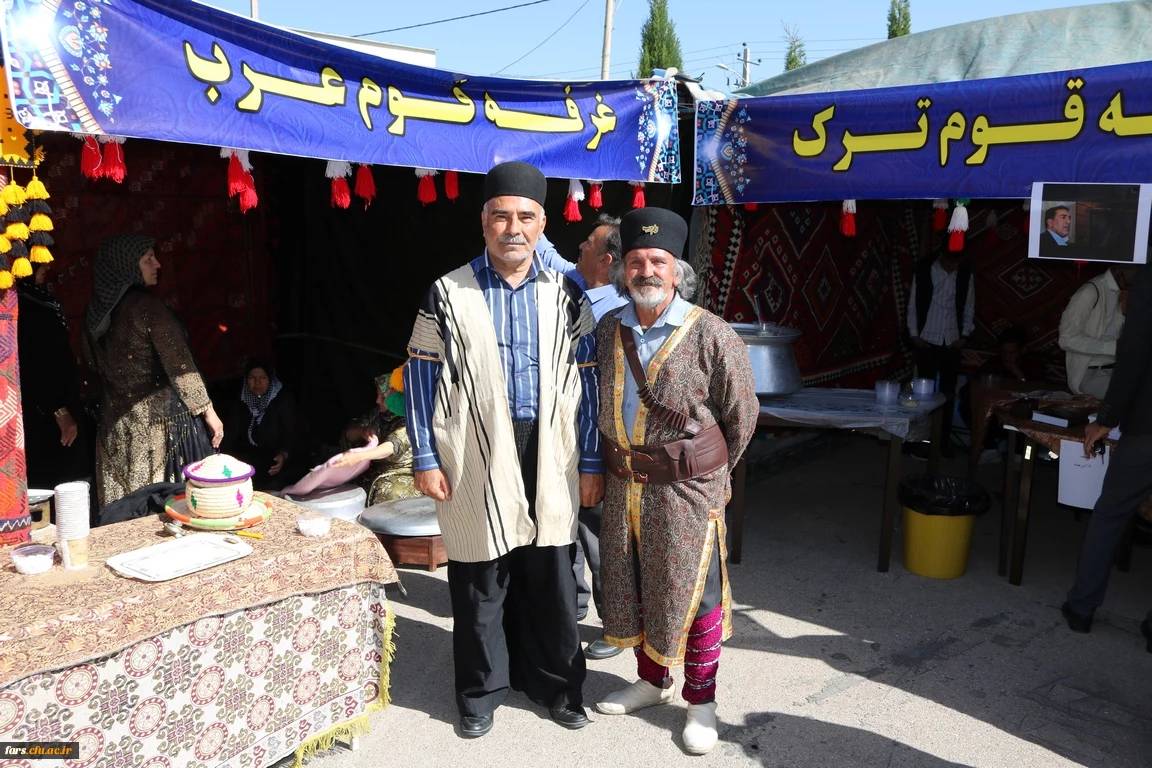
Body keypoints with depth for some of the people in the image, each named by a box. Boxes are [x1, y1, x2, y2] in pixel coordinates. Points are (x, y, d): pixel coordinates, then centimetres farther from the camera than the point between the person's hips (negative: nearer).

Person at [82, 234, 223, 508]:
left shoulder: (96, 312, 6)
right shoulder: (147, 306, -14)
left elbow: (95, 368, 14)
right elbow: (179, 365, -15)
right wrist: (208, 411, -8)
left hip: (116, 424, 7)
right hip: (161, 420, -7)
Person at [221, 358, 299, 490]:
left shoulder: (284, 400, 0)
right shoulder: (240, 402, 13)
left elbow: (290, 435, -9)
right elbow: (231, 433, 4)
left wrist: (283, 456, -29)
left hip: (274, 459, -3)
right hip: (246, 458, 4)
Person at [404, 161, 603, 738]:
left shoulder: (566, 295, 5)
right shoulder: (448, 294, -1)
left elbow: (586, 380, 6)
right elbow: (420, 376, 1)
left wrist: (591, 463, 4)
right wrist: (425, 459, -4)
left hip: (550, 461, 2)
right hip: (476, 462, -1)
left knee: (551, 579, 11)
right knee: (479, 583, 9)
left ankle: (557, 684, 32)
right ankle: (480, 691, 29)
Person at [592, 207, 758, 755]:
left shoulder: (711, 335, -15)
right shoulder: (608, 329, 2)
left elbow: (741, 416, -6)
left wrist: (707, 473, 3)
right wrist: (617, 463, 13)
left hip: (687, 489, -5)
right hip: (623, 484, 6)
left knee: (691, 592, 6)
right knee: (629, 585, 17)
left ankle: (701, 701, 25)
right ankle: (651, 679, 39)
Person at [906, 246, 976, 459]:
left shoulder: (966, 275, 1)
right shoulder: (924, 271, -4)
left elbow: (969, 308, 8)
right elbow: (913, 305, 1)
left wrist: (964, 335, -1)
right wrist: (914, 334, -5)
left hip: (951, 342, 2)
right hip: (927, 340, -2)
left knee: (948, 392, 4)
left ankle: (944, 439, 14)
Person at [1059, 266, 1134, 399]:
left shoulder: (1123, 292, 8)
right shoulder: (1091, 292, -15)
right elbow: (1067, 340, -18)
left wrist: (1126, 312, -6)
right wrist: (1112, 346, -22)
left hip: (1117, 368, 7)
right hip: (1089, 373, -7)